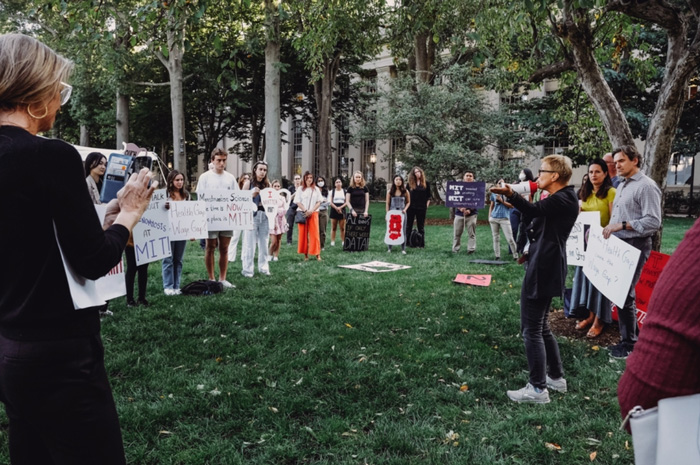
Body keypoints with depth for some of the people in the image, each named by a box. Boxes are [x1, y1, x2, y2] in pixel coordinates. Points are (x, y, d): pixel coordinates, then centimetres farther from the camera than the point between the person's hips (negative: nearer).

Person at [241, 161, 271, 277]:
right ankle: (247, 269, 4)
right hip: (252, 215, -3)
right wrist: (252, 194, -14)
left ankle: (263, 267, 17)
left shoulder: (267, 184, 10)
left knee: (264, 242, 7)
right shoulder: (248, 183, 2)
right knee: (250, 243, -3)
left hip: (264, 215, 3)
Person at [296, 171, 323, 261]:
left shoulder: (316, 189, 9)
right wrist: (305, 211, -11)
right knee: (303, 233, -1)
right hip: (302, 213, 0)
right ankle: (305, 254, 4)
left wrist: (311, 211, -8)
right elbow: (298, 202, 0)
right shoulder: (300, 189, 5)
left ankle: (317, 254, -3)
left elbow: (319, 202, 6)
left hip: (313, 213, 1)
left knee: (314, 233, -4)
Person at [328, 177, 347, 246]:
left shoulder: (345, 191, 9)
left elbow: (346, 202, 3)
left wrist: (340, 207, -12)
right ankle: (332, 242, 4)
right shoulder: (332, 192, 7)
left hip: (342, 211, 1)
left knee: (342, 228, 0)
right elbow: (330, 202, 0)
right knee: (333, 228, 1)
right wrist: (336, 208, -14)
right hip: (334, 210, 0)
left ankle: (343, 242, 4)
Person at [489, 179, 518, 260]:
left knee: (510, 238, -7)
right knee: (495, 238, 6)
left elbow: (512, 205, -3)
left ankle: (515, 256, 4)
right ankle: (497, 256, 12)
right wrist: (489, 216, 8)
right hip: (494, 218, 4)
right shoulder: (494, 194, 13)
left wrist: (502, 201, -11)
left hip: (504, 218, -3)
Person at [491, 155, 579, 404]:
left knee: (531, 329, -5)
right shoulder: (562, 198, 16)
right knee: (541, 326, 20)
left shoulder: (562, 200, -14)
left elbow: (534, 211, -27)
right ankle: (556, 377, 31)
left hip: (542, 270, -11)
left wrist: (510, 194, -34)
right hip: (546, 267, 11)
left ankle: (538, 389, 3)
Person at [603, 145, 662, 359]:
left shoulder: (646, 186, -12)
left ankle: (630, 344, 7)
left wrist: (622, 225, -22)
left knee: (625, 295, -6)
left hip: (634, 247, -9)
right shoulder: (622, 185, 17)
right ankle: (625, 339, 24)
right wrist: (610, 228, 6)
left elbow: (653, 222, -19)